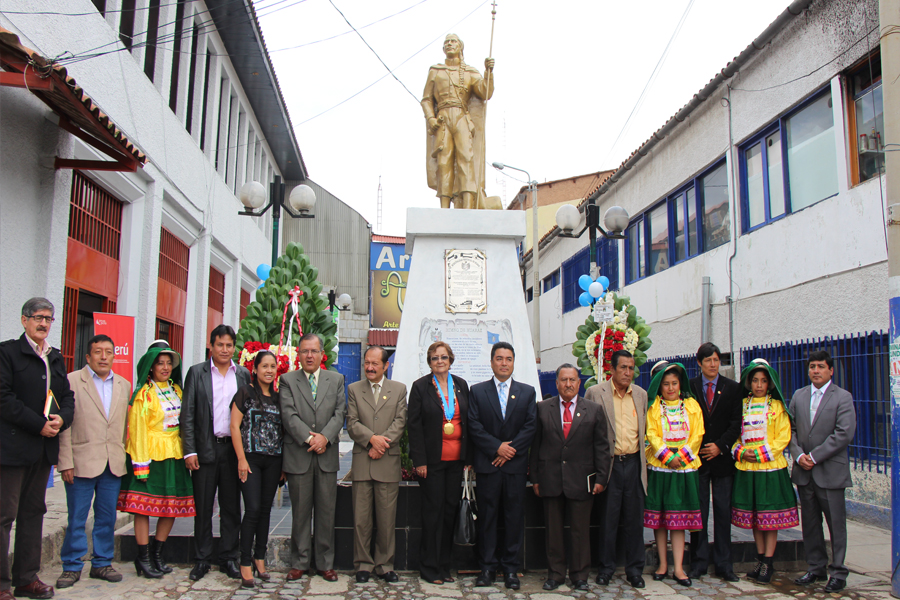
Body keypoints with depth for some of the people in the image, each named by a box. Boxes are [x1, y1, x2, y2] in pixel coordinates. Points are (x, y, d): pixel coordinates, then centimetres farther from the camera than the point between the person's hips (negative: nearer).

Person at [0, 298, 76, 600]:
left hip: (45, 446, 7)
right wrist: (39, 424, -16)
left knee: (33, 512, 12)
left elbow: (67, 396, 15)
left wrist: (61, 419, -6)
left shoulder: (56, 358, 16)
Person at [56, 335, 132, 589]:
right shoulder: (72, 381, -2)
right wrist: (66, 462, -10)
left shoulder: (124, 385, 12)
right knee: (77, 518, 4)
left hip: (114, 464, 4)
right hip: (82, 462, -4)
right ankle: (72, 567, 17)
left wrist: (125, 458, 7)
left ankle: (102, 563, 23)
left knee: (107, 518, 11)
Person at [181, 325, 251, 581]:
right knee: (203, 507, 6)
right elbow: (188, 414, -1)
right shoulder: (196, 372, 2)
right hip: (205, 449, -1)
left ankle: (229, 559, 19)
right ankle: (202, 560, 18)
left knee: (231, 507, 8)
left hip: (233, 449, 2)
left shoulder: (243, 375, 7)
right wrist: (190, 451, -7)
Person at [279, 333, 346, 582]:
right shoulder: (288, 380, 5)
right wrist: (309, 438, -15)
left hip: (327, 456, 2)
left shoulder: (336, 380, 10)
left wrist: (325, 437, -13)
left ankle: (325, 564, 17)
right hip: (298, 456, -1)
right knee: (300, 512, 6)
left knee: (327, 512, 6)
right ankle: (299, 563, 18)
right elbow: (289, 415, -6)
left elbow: (339, 414, 2)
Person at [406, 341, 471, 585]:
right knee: (433, 510, 0)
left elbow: (468, 422, 12)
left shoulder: (461, 385, 10)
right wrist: (419, 461, -10)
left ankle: (444, 566, 18)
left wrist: (468, 457, 6)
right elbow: (414, 425, -4)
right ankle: (429, 567, 12)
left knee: (450, 510, 7)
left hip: (456, 459, 4)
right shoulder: (420, 386, -1)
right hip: (433, 460, -4)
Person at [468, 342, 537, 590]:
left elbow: (530, 427, 2)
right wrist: (497, 447, -11)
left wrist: (511, 449, -9)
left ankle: (511, 567, 14)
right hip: (487, 464, -1)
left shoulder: (527, 392, 10)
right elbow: (474, 426, -2)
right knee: (487, 516, 3)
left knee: (514, 516, 4)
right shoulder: (477, 391, 6)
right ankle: (488, 566, 13)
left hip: (516, 465, 1)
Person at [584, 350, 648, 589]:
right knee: (608, 519, 5)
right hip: (608, 463, -3)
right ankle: (606, 567, 18)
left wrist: (644, 459, 14)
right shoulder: (595, 393, -3)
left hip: (634, 463, 3)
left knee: (634, 519, 7)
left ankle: (634, 569, 19)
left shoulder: (641, 394, 10)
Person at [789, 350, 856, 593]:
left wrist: (814, 456, -14)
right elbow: (791, 428, 10)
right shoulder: (799, 396, 12)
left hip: (830, 471, -5)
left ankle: (838, 572, 12)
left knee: (836, 523, 2)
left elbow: (844, 434, -13)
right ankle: (816, 568, 22)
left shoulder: (843, 397, -4)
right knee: (809, 522, 11)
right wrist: (799, 455, -6)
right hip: (804, 471, 5)